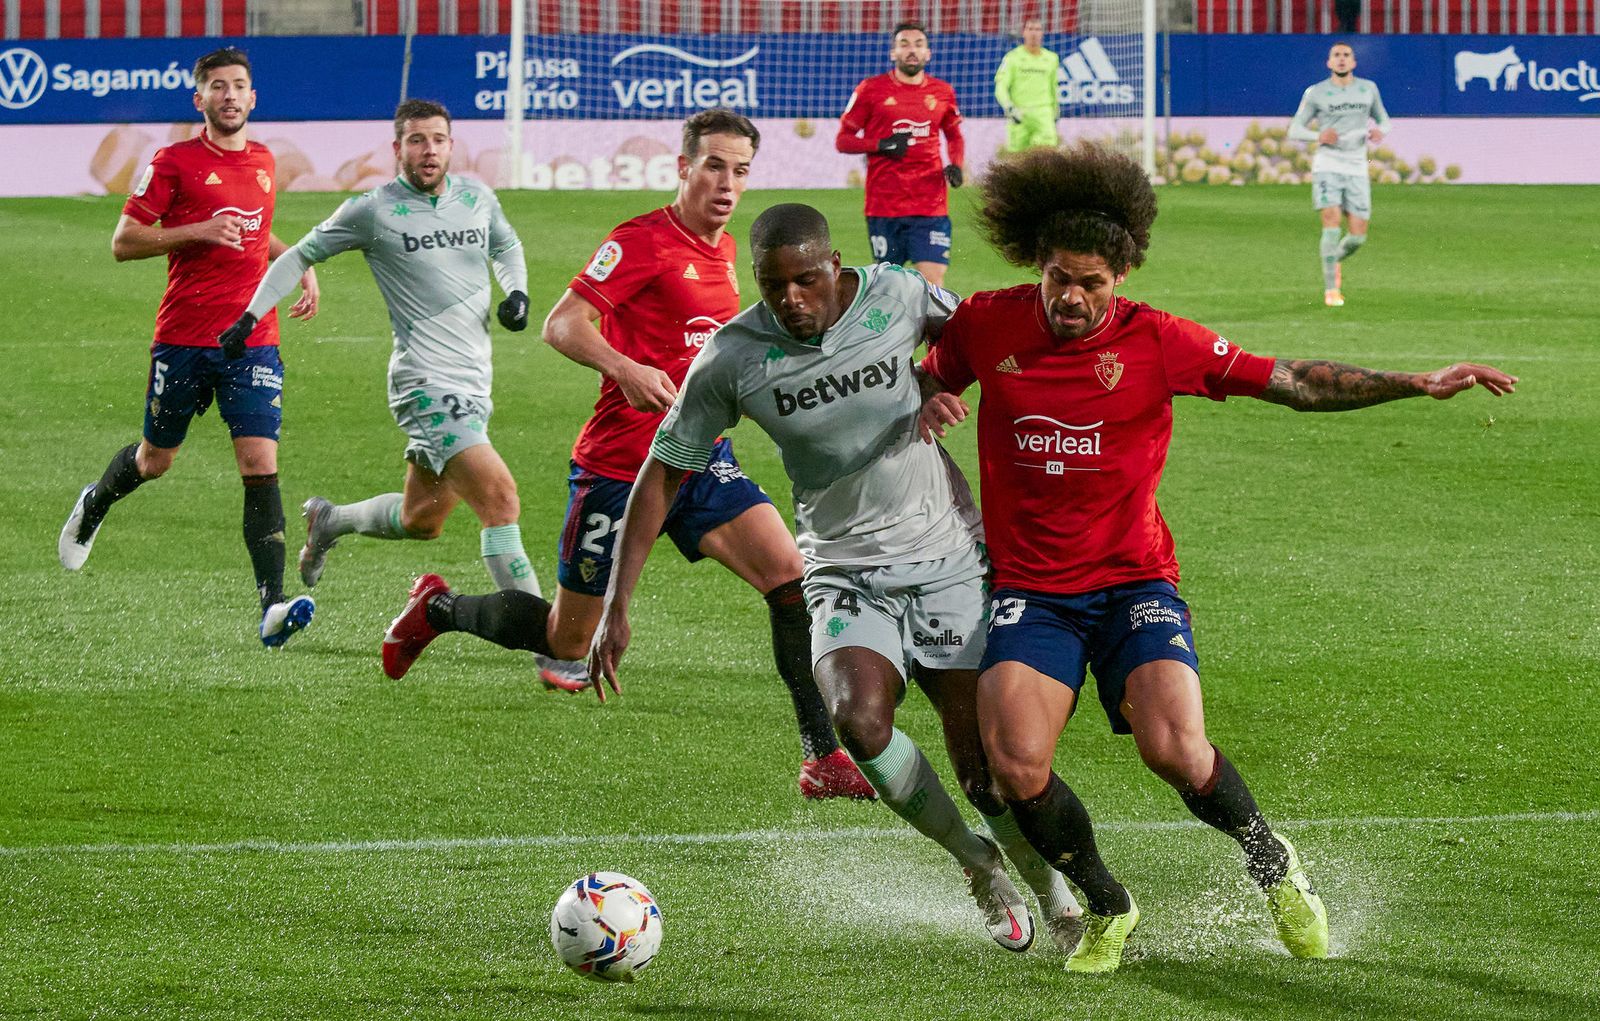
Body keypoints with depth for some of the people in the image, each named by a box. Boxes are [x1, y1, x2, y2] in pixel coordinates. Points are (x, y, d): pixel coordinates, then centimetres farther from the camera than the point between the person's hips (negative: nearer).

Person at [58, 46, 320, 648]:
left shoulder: (263, 162, 13)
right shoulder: (175, 163, -4)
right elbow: (123, 242, -6)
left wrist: (299, 265, 15)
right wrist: (198, 231, -17)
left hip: (253, 342, 3)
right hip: (183, 340, -3)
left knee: (260, 465, -12)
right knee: (154, 461, 13)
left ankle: (272, 608, -19)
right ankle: (94, 506, 48)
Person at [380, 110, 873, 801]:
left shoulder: (722, 249, 12)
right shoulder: (644, 240, -14)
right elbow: (561, 325, -22)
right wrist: (624, 368, -37)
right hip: (618, 465, -6)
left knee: (789, 575, -15)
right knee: (568, 642, 7)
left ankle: (823, 758, -13)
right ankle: (437, 608, 35)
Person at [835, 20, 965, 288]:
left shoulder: (942, 92, 9)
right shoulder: (871, 90, 2)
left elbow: (954, 136, 25)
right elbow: (842, 140, 4)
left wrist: (956, 165, 4)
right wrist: (880, 145, -13)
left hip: (931, 206, 1)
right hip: (884, 206, -1)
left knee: (933, 283, -10)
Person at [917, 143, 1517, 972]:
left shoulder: (1155, 341, -6)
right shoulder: (986, 324, -2)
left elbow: (1291, 381, -4)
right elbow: (933, 374, 20)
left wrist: (1416, 384, -10)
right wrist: (932, 403, -5)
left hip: (1133, 582, -1)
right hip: (1029, 588, 1)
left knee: (1175, 748, -22)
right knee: (1016, 769, -19)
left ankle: (1272, 864, 11)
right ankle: (1104, 907, 10)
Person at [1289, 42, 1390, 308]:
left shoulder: (1368, 89, 10)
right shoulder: (1316, 93, 2)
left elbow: (1383, 120, 20)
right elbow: (1295, 130, 4)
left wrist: (1379, 131, -5)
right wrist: (1319, 136, -17)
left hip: (1357, 169, 3)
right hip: (1327, 165, -3)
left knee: (1358, 235, -1)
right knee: (1332, 224, -18)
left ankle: (1335, 259, 33)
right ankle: (1331, 289, -11)